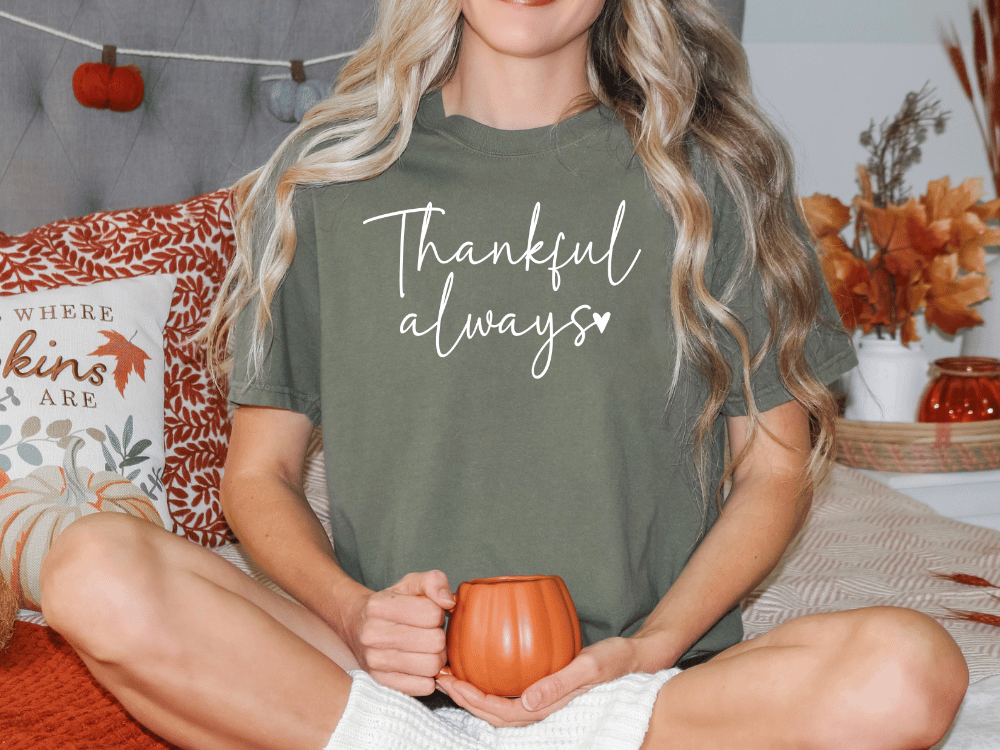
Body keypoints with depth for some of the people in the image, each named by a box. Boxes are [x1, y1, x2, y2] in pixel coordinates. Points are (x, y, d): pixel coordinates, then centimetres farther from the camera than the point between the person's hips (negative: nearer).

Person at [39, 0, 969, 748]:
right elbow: (257, 470, 8)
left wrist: (651, 645, -9)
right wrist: (354, 612, -12)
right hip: (387, 670, 0)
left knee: (906, 671, -28)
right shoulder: (329, 174, 6)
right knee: (95, 569, -23)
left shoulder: (708, 175, 5)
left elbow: (775, 466, 7)